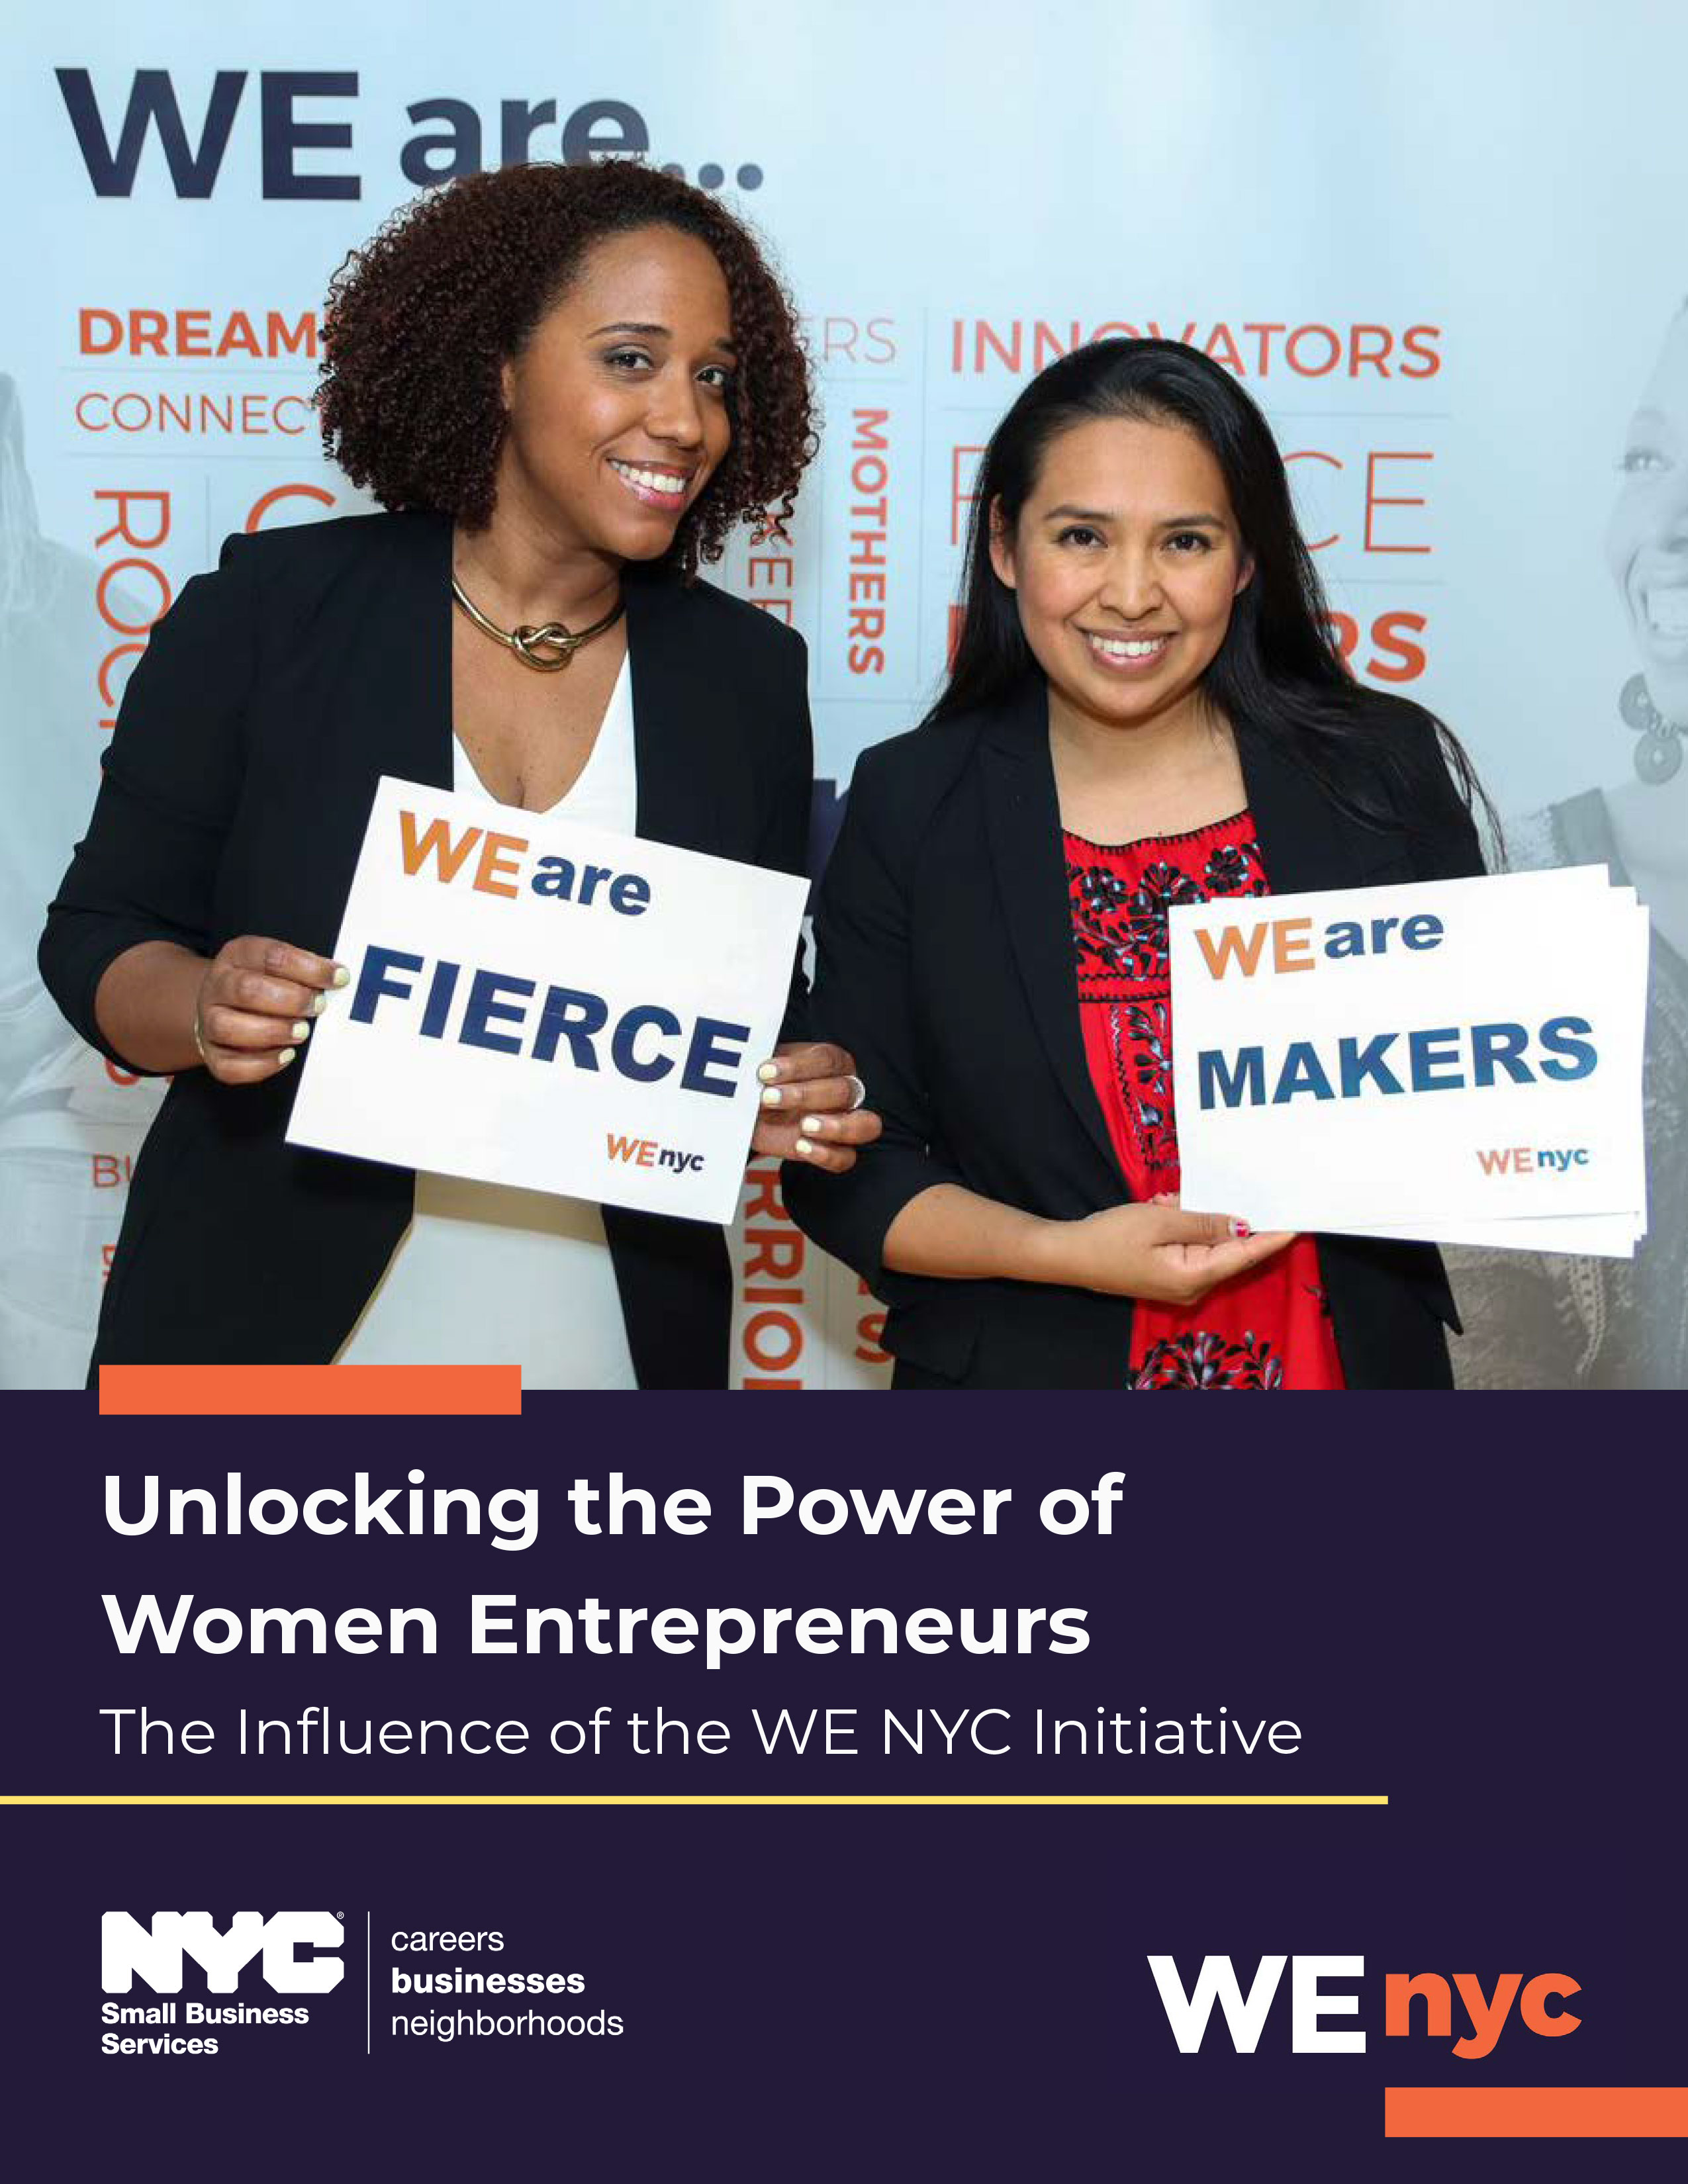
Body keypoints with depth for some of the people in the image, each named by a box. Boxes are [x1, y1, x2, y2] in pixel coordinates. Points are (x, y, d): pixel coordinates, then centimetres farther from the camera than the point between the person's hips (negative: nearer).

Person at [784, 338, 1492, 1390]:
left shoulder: (1387, 770, -5)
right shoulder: (908, 806, -7)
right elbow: (846, 1169, -6)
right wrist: (1061, 1254, -20)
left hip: (1351, 1361, 1)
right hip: (1023, 1375, -1)